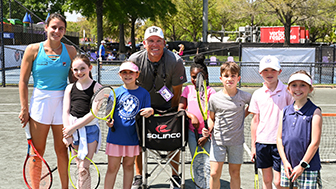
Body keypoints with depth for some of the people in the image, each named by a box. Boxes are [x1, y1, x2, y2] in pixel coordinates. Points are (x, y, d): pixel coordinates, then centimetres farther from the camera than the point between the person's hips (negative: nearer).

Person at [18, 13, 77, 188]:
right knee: (37, 152, 4)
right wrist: (24, 108, -2)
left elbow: (74, 79, 8)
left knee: (62, 150, 9)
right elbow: (23, 81, 1)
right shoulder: (33, 49, -2)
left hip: (63, 102, 1)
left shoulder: (70, 51, 2)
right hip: (39, 101, -1)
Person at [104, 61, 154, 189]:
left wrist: (150, 111, -20)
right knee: (112, 168, 2)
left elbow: (147, 112, 3)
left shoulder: (144, 93, 1)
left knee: (128, 165, 14)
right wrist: (109, 121, -16)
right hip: (116, 135, 0)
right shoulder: (115, 92, 1)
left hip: (133, 136, 1)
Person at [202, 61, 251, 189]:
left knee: (235, 173, 9)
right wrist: (208, 129, -11)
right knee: (214, 173, -4)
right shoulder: (214, 98, -5)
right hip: (218, 140, 0)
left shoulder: (245, 97, -4)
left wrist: (243, 115, 6)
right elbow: (212, 118, 7)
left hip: (236, 141, 1)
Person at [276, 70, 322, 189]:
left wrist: (302, 165, -12)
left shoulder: (315, 112, -7)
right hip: (287, 166, 4)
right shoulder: (285, 111, 7)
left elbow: (315, 142, -11)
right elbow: (279, 138, 8)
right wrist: (285, 161, -2)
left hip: (308, 168, -4)